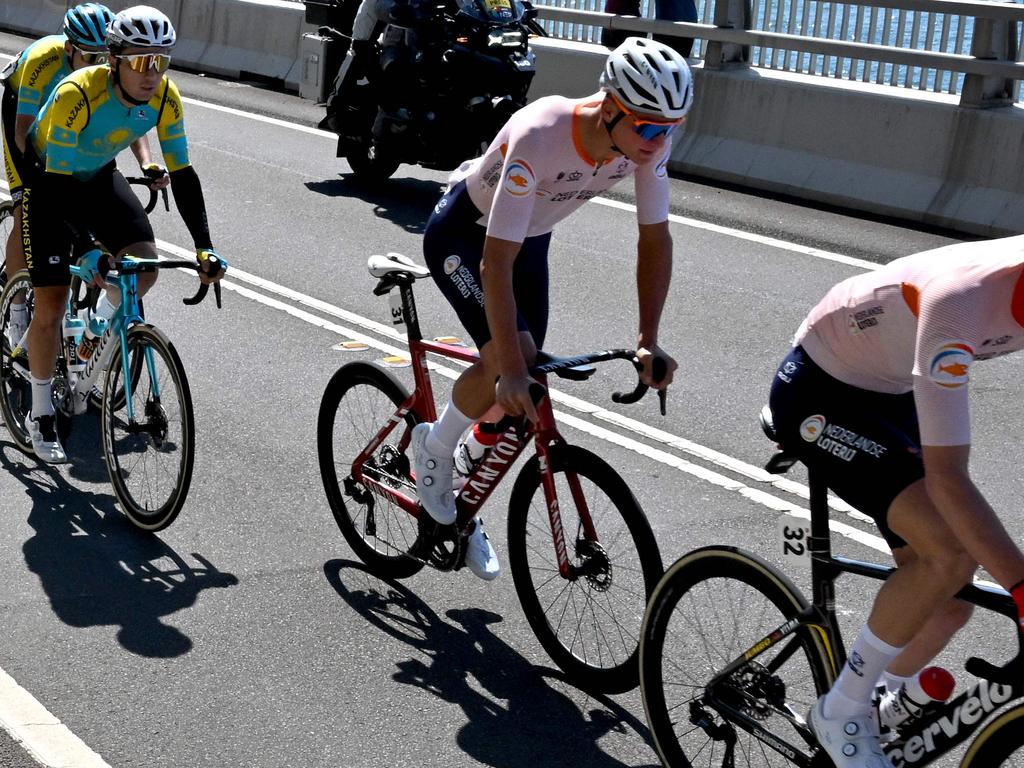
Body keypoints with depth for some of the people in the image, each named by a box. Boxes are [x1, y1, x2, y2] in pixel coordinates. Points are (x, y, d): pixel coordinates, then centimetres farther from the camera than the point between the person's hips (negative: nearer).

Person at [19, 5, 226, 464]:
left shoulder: (165, 98, -21)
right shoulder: (77, 95, -36)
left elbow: (182, 175, -15)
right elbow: (59, 182, -35)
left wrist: (204, 248, -24)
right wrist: (87, 251, -45)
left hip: (99, 177, 4)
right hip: (49, 179, -4)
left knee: (145, 268, -16)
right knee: (51, 306, -7)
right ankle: (40, 414, 11)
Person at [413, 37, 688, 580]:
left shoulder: (649, 140, -24)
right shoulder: (538, 137, -41)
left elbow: (655, 238, -13)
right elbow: (497, 260, -42)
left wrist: (648, 341, -20)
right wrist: (511, 369, -45)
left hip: (531, 237, 6)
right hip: (463, 234, -6)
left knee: (523, 391, 4)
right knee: (507, 357, -26)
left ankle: (462, 510, 26)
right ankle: (434, 447, 4)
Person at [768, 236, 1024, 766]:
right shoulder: (959, 301, -38)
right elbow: (947, 477, -39)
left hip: (891, 394, 7)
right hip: (819, 395, -7)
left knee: (951, 597, 4)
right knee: (951, 554, -24)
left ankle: (883, 712, 29)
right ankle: (842, 712, -6)